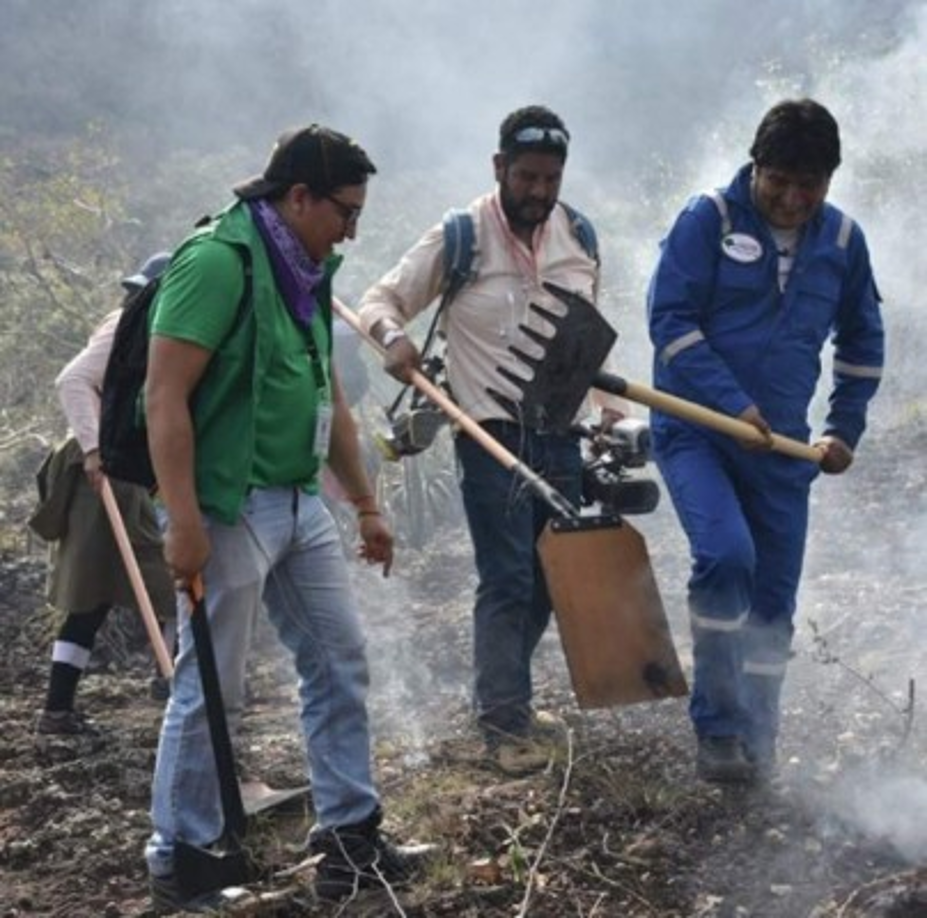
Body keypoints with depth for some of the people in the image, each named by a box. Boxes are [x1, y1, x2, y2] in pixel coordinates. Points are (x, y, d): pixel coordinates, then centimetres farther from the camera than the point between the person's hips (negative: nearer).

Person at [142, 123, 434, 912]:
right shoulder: (217, 261, -15)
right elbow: (166, 398, -19)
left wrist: (366, 504, 23)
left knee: (340, 665, 11)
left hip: (300, 503, 9)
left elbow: (329, 398, 22)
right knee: (211, 690, -1)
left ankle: (350, 839, 21)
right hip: (231, 509, -9)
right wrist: (183, 522, -24)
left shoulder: (304, 274, 13)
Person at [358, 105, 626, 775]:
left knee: (552, 578, 12)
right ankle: (506, 723, 3)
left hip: (561, 433, 6)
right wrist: (394, 337, -25)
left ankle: (500, 694, 30)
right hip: (492, 436, -5)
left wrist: (612, 407, 8)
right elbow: (381, 300, -4)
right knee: (507, 581, -7)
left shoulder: (578, 237, 5)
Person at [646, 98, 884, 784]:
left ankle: (756, 748, 22)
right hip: (695, 433, -4)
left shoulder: (843, 240, 5)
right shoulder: (709, 220, -8)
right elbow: (670, 318, -12)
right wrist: (734, 404, -19)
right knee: (726, 554, -26)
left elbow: (862, 342, 19)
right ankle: (718, 727, -14)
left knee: (773, 603, 7)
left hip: (780, 445, 5)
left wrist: (845, 430, 13)